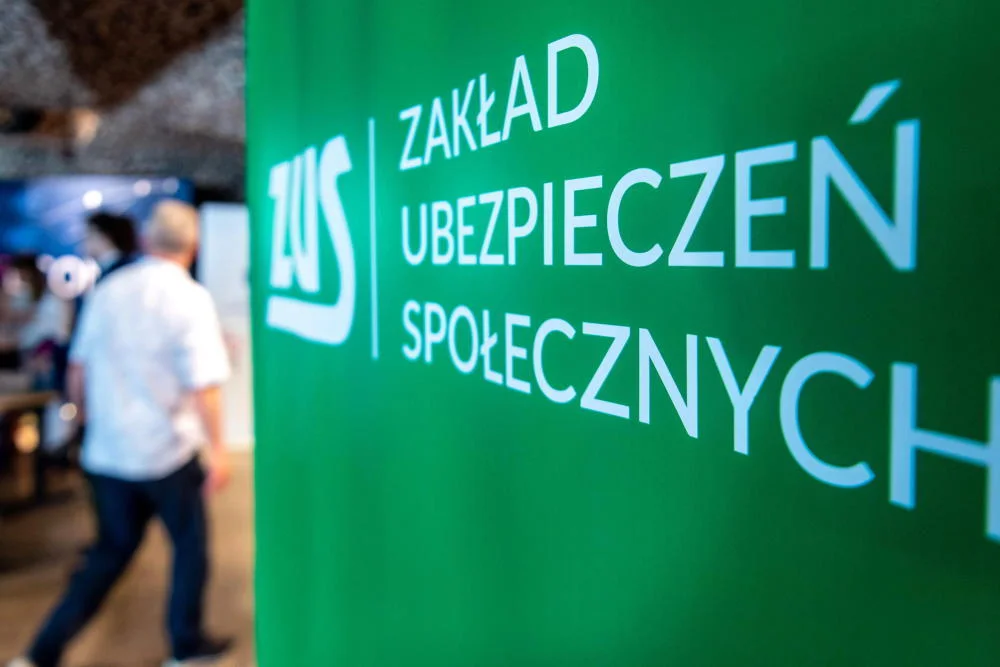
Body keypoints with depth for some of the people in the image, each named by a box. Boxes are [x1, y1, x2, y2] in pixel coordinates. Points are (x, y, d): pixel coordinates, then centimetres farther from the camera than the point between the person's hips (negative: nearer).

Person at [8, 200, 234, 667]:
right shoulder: (190, 297, -13)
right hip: (168, 453, -5)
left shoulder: (108, 290, 3)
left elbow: (78, 371, 10)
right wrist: (217, 450, -12)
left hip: (106, 452, 5)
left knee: (110, 552, 19)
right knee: (191, 545, 15)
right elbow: (204, 384, -19)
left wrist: (92, 421, 25)